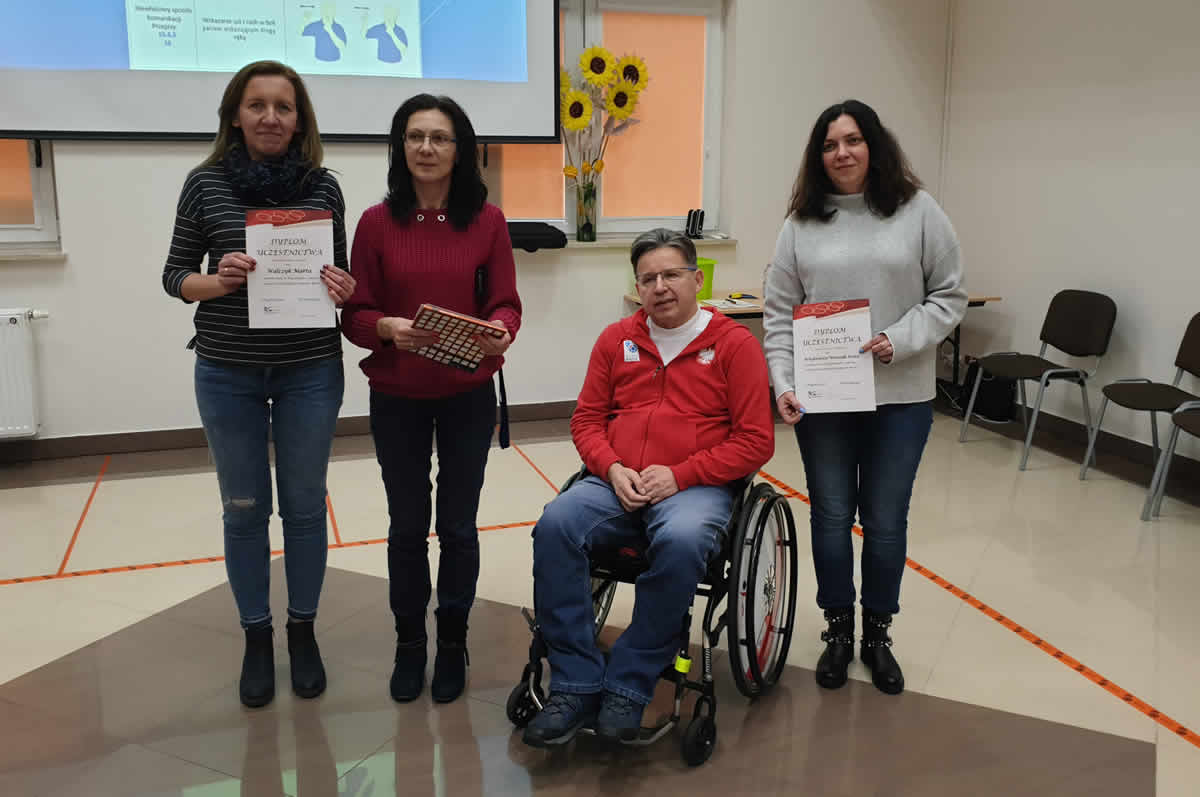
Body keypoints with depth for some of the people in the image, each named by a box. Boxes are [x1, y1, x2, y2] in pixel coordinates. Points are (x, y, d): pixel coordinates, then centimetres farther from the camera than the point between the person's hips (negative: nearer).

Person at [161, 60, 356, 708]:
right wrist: (216, 282, -17)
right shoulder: (206, 184, -1)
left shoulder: (323, 186, 0)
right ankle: (256, 637, 27)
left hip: (309, 370, 0)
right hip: (227, 373, 0)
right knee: (244, 509, 10)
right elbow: (174, 276, 3)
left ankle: (303, 630, 29)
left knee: (304, 506, 10)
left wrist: (342, 290, -14)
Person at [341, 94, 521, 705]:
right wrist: (388, 327, -24)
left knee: (457, 524, 11)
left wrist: (500, 330, -25)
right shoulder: (377, 222, -4)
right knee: (407, 525, 11)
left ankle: (452, 643, 29)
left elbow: (507, 305, -3)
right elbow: (355, 314, -3)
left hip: (467, 396, 0)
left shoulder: (487, 220, -3)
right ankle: (409, 643, 31)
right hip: (397, 398, 0)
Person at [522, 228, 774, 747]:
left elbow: (755, 441, -2)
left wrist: (678, 475, -12)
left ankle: (627, 689, -20)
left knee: (681, 542, -37)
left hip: (696, 487, -3)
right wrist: (613, 469, -6)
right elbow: (586, 420, 16)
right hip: (619, 483, 4)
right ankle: (576, 687, -19)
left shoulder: (734, 344, 3)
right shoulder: (616, 340, 14)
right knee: (555, 525, -26)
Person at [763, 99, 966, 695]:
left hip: (900, 398, -1)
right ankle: (838, 630, 29)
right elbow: (779, 312, 2)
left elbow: (949, 295, 0)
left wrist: (900, 340, -14)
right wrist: (783, 384, -9)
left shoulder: (918, 212, 0)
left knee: (886, 519, 9)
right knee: (831, 516, 11)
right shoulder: (802, 222, 3)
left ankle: (877, 633, 28)